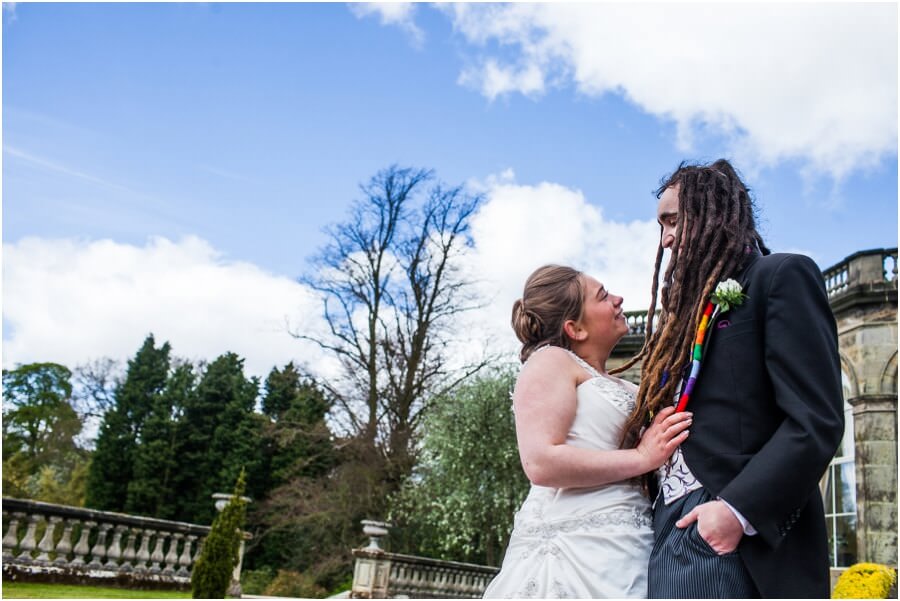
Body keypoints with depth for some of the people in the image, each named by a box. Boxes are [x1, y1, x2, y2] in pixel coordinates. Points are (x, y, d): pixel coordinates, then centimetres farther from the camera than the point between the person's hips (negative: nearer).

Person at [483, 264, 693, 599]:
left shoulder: (619, 387, 22)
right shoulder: (551, 360, -3)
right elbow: (541, 463, -16)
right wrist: (642, 457, -14)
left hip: (624, 549, 8)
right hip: (580, 547, -8)